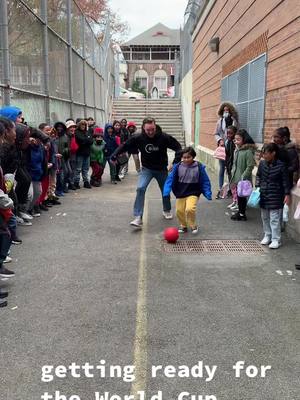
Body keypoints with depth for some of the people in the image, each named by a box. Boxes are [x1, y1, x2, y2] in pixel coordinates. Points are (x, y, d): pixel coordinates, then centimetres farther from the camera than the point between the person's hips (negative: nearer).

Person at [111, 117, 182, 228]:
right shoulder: (138, 138, -18)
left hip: (161, 169, 1)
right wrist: (114, 155, -16)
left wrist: (176, 162, -21)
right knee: (140, 189, -22)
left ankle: (167, 210, 46)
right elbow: (124, 146, -7)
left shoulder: (164, 137, -21)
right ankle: (138, 217, -19)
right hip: (146, 169, -1)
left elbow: (178, 147, -12)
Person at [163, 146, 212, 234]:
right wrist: (166, 191, -15)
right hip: (180, 194, 3)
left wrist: (208, 193, -9)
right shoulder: (177, 167, -7)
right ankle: (183, 226, 37)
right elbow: (171, 179, -5)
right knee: (179, 211, 9)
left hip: (193, 193, -3)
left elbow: (205, 181, -3)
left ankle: (193, 226, 6)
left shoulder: (199, 167, -9)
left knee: (189, 209, -22)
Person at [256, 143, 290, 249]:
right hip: (264, 195, 6)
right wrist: (257, 186, 2)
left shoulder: (281, 165, -12)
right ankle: (267, 236, 30)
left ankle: (276, 239, 5)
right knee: (265, 217, 15)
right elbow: (258, 176, 15)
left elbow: (285, 181, -7)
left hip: (275, 197, -5)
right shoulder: (262, 163, 1)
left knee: (274, 219, -3)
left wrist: (287, 195, -9)